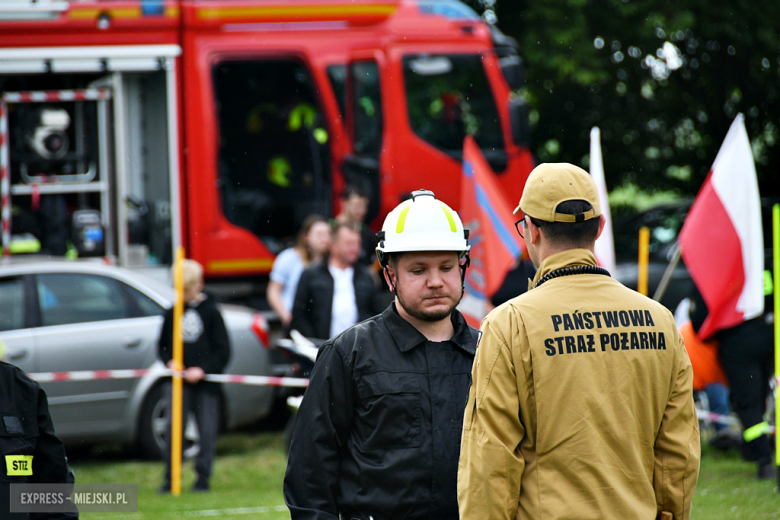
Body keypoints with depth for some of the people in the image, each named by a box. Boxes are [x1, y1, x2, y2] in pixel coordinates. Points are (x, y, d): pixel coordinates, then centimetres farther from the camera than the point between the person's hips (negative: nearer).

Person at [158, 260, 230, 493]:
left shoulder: (211, 312, -1)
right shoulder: (172, 314, 8)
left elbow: (223, 350, -2)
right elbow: (162, 345, 17)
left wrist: (203, 369, -13)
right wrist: (169, 361, -3)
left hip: (205, 381, -1)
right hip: (178, 380, 1)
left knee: (207, 430, 1)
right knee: (173, 424, -10)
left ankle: (203, 477, 12)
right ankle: (170, 478, -3)